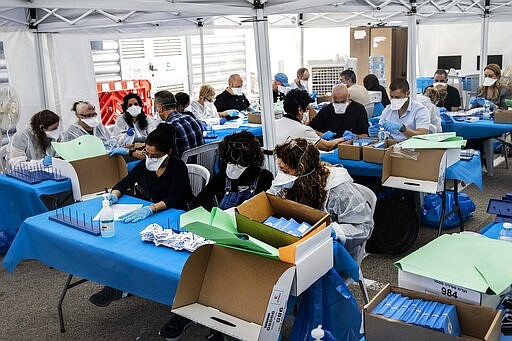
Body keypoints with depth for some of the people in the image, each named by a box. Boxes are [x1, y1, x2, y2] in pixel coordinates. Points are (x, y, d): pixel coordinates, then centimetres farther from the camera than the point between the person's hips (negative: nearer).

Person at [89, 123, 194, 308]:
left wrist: (150, 209, -44)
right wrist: (114, 194, -18)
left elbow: (173, 200, -27)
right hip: (150, 213, 6)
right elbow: (126, 182, 4)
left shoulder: (178, 167, -17)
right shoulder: (146, 163, 0)